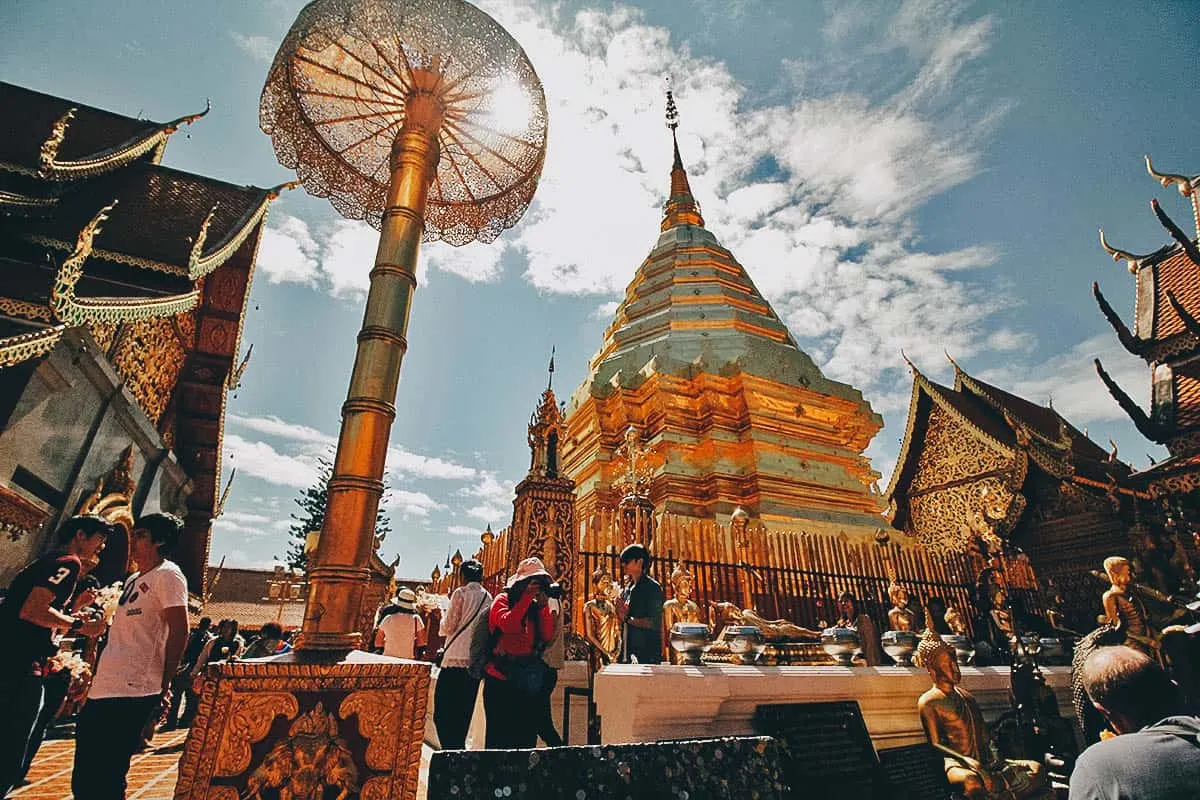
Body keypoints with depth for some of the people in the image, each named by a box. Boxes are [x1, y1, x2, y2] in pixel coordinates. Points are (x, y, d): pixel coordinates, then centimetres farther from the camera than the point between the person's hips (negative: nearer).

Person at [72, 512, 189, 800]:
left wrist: (164, 685, -15)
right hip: (102, 690, 10)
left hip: (132, 693, -9)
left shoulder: (167, 574, -12)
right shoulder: (133, 580, 17)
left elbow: (179, 630, -17)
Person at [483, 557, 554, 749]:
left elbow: (547, 635, 4)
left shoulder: (536, 606, 14)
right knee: (500, 733, 0)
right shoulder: (503, 600, -1)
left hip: (526, 680, 5)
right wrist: (526, 597, -16)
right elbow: (507, 624, -21)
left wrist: (543, 605, -4)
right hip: (501, 677, -5)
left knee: (526, 733, 6)